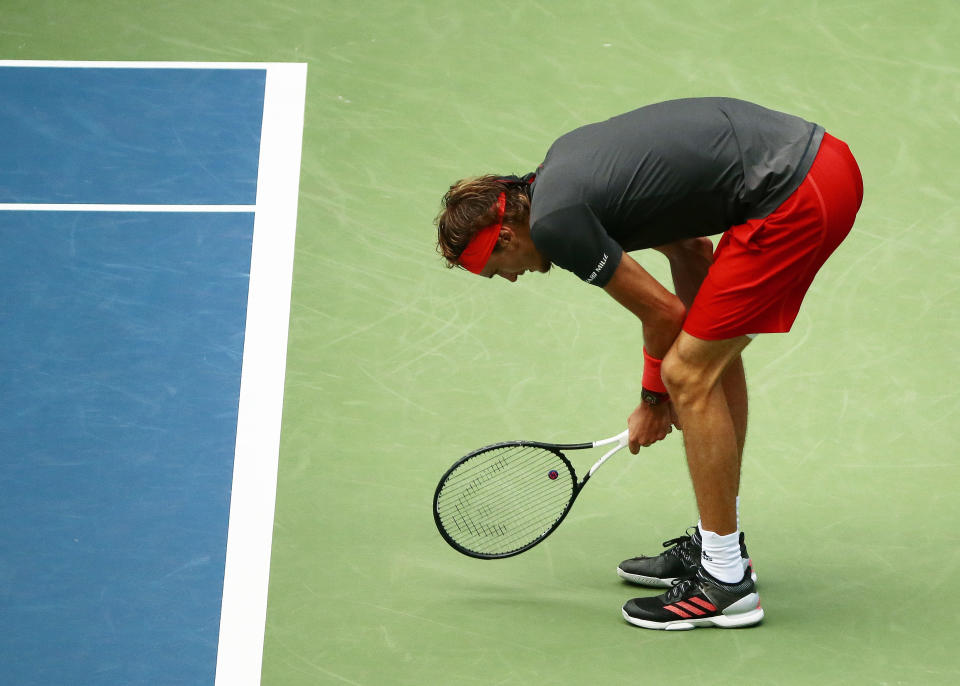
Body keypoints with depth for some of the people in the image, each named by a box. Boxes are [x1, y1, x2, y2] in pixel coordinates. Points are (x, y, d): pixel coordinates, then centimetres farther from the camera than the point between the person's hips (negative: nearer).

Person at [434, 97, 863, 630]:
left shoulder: (554, 221, -10)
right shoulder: (563, 162, 18)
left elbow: (663, 313, -1)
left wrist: (655, 400, 16)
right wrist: (696, 345, 23)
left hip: (793, 196, -10)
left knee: (690, 375, -3)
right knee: (710, 354, 22)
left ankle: (726, 582, 4)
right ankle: (717, 544, 32)